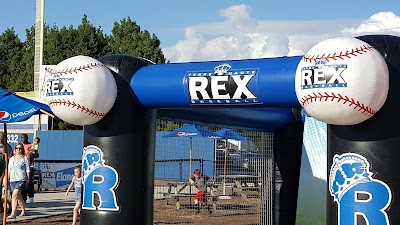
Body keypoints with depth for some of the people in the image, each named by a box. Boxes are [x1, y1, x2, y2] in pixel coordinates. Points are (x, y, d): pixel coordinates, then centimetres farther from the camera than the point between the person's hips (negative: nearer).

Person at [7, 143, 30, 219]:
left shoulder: (25, 158, 1)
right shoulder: (12, 159, 17)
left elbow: (27, 170, 0)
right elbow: (9, 170, 20)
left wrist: (28, 180, -4)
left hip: (21, 179, -6)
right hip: (12, 180, 6)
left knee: (14, 195, -20)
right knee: (18, 196, 15)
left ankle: (13, 214, -23)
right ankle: (23, 210, 34)